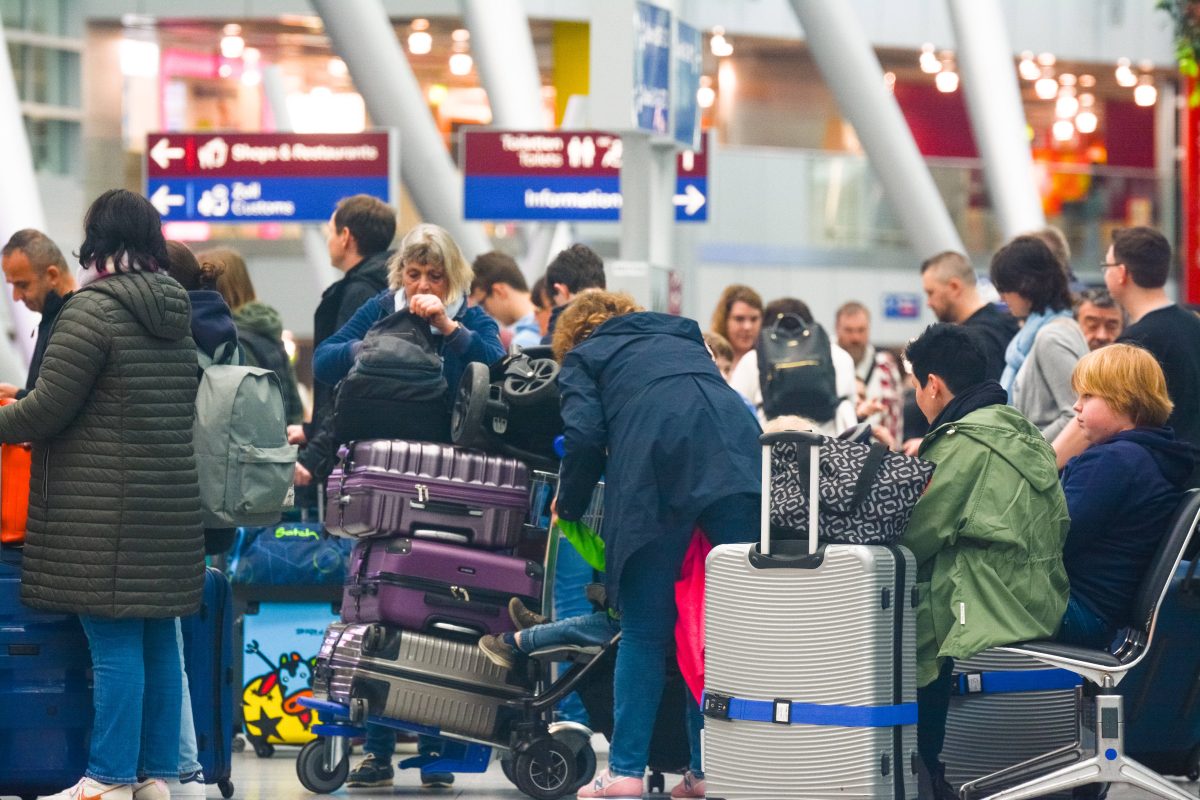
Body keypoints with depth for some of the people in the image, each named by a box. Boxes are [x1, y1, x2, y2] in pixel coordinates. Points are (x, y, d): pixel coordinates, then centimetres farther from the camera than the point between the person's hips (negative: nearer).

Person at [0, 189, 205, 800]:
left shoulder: (94, 308, -11)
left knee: (115, 644, -7)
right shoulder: (177, 315, 13)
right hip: (172, 507, 8)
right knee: (158, 640, 10)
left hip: (104, 512, -8)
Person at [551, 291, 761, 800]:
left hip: (657, 476, -3)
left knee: (644, 632, 4)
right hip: (738, 464, 3)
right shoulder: (684, 337, 37)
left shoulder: (583, 356, 23)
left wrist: (569, 506, 20)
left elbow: (584, 436, 8)